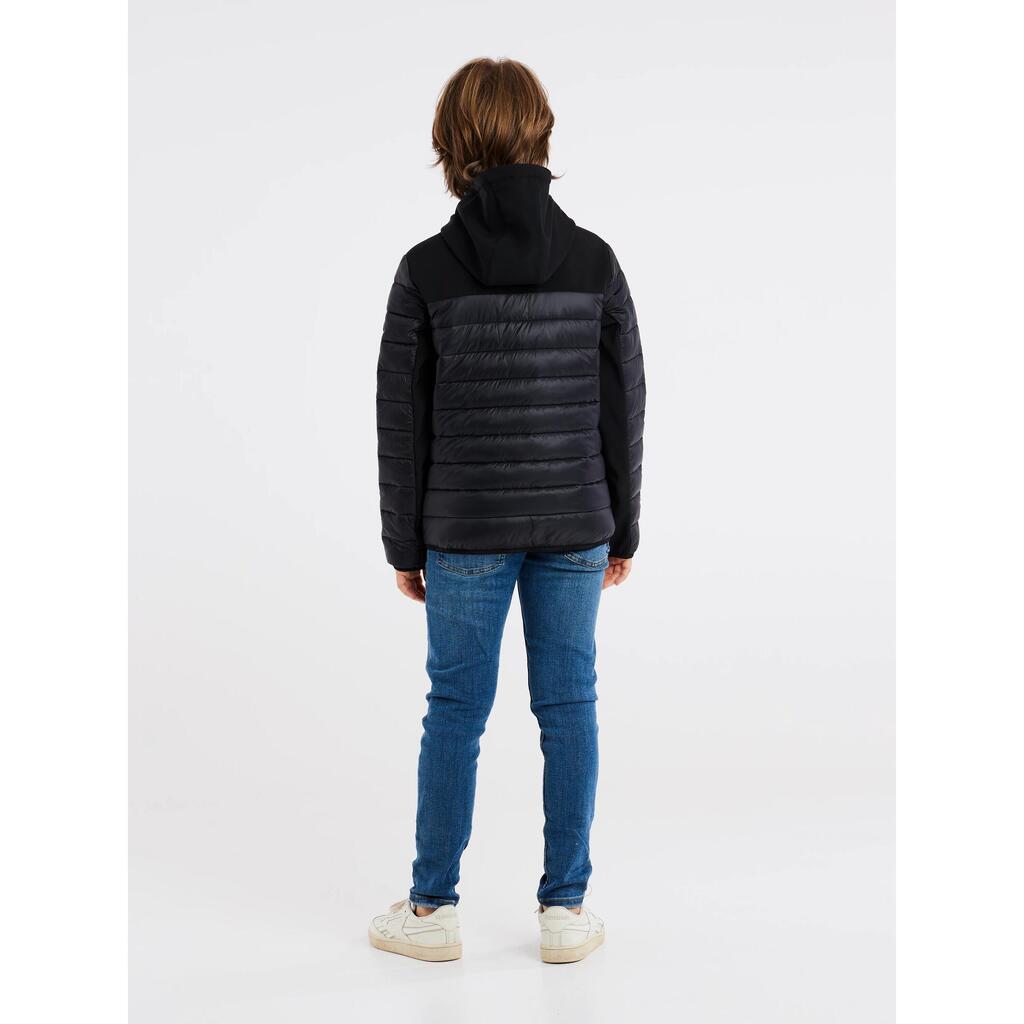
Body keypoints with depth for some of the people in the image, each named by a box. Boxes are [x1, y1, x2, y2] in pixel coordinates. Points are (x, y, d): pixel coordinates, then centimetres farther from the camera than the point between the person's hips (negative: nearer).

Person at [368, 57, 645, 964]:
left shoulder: (427, 269, -8)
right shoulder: (594, 261, -3)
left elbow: (402, 419, -4)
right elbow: (624, 405, 1)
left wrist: (405, 542, 5)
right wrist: (622, 527, 11)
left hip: (466, 529, -1)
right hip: (574, 525, 2)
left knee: (456, 711, 8)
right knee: (568, 708, 9)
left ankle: (433, 908, 19)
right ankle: (565, 909, 18)